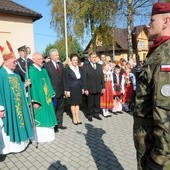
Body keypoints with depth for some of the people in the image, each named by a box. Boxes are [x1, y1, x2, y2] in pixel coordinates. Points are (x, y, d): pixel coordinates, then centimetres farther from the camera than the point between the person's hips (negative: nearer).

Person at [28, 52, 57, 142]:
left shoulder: (43, 70, 10)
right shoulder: (31, 71, -13)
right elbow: (31, 86, -17)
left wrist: (50, 95, 8)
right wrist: (34, 101, -21)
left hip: (46, 98, 7)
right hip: (38, 99, -7)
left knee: (47, 116, 14)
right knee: (39, 117, 3)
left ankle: (48, 134, 27)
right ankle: (40, 137, 17)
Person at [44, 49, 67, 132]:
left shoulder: (60, 64, 10)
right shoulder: (46, 65, -11)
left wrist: (64, 88, 8)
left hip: (61, 90, 7)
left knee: (60, 108, 16)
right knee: (53, 109, 5)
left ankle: (59, 124, 30)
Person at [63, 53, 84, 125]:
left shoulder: (80, 69, 7)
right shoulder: (67, 70, -8)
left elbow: (82, 79, 11)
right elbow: (66, 81, -9)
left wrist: (82, 88, 7)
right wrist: (67, 90, -12)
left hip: (79, 88, 5)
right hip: (72, 89, -4)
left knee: (78, 103, 10)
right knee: (73, 104, 4)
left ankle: (77, 118, 19)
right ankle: (74, 118, 16)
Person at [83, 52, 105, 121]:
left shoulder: (100, 66, 11)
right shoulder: (85, 66, -4)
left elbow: (102, 77, 11)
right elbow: (84, 79, -7)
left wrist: (103, 87, 6)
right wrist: (85, 89, -12)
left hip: (98, 89, 4)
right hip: (90, 89, -4)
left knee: (97, 103, 12)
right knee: (90, 103, 7)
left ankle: (96, 114, 27)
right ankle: (89, 115, 22)